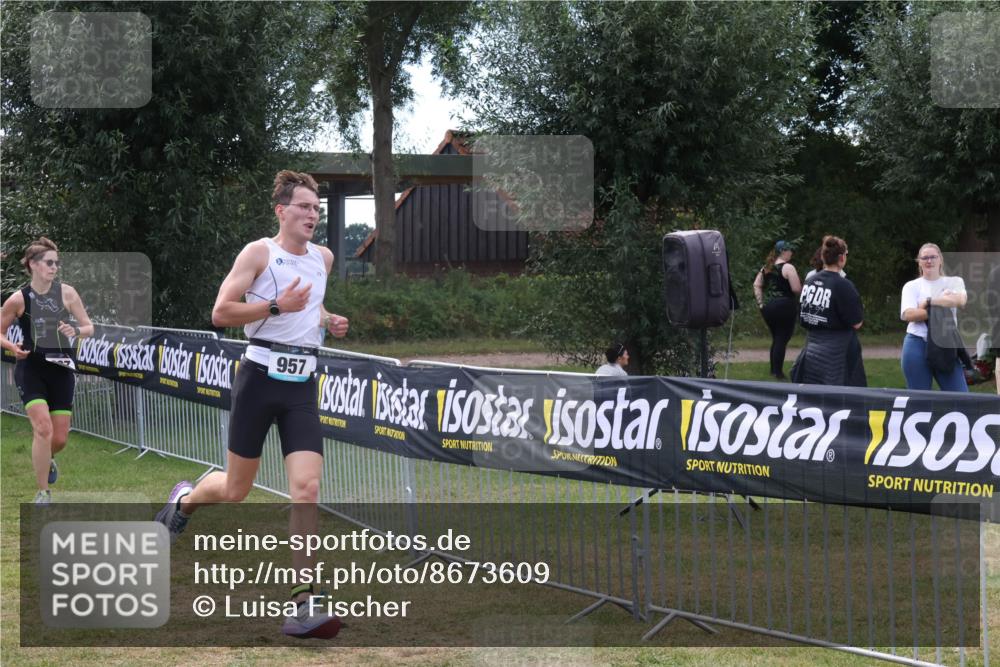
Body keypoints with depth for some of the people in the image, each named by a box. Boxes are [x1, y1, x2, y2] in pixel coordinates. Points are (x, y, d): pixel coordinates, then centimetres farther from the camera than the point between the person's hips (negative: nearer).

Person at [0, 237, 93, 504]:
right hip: (31, 369, -3)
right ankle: (43, 492, -5)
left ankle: (47, 459, 42)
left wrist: (76, 330, -18)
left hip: (61, 369, 3)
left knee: (60, 438, 4)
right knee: (43, 428, -18)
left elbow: (89, 327, 5)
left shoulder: (66, 292, 0)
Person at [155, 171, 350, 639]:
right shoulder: (259, 252, -6)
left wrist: (328, 320, 11)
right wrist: (277, 306, -21)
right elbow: (221, 312, -11)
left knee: (307, 488, -13)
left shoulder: (324, 258, 12)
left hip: (302, 385, 4)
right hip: (261, 376, -4)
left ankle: (303, 604, -13)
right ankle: (186, 499, 44)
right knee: (235, 491, 7)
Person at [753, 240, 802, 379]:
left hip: (767, 307, 7)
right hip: (784, 307, -7)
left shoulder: (766, 267, 12)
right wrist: (803, 288, 6)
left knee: (776, 338, 18)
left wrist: (761, 302, 10)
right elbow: (797, 289, -15)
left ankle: (774, 370, 21)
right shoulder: (787, 267, -10)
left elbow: (756, 285, 11)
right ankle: (778, 372, -2)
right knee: (782, 340, -1)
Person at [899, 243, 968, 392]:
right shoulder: (911, 286, 9)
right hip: (917, 346, -1)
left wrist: (929, 302, -9)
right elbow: (908, 314, -9)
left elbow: (960, 301, -12)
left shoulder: (954, 282, 12)